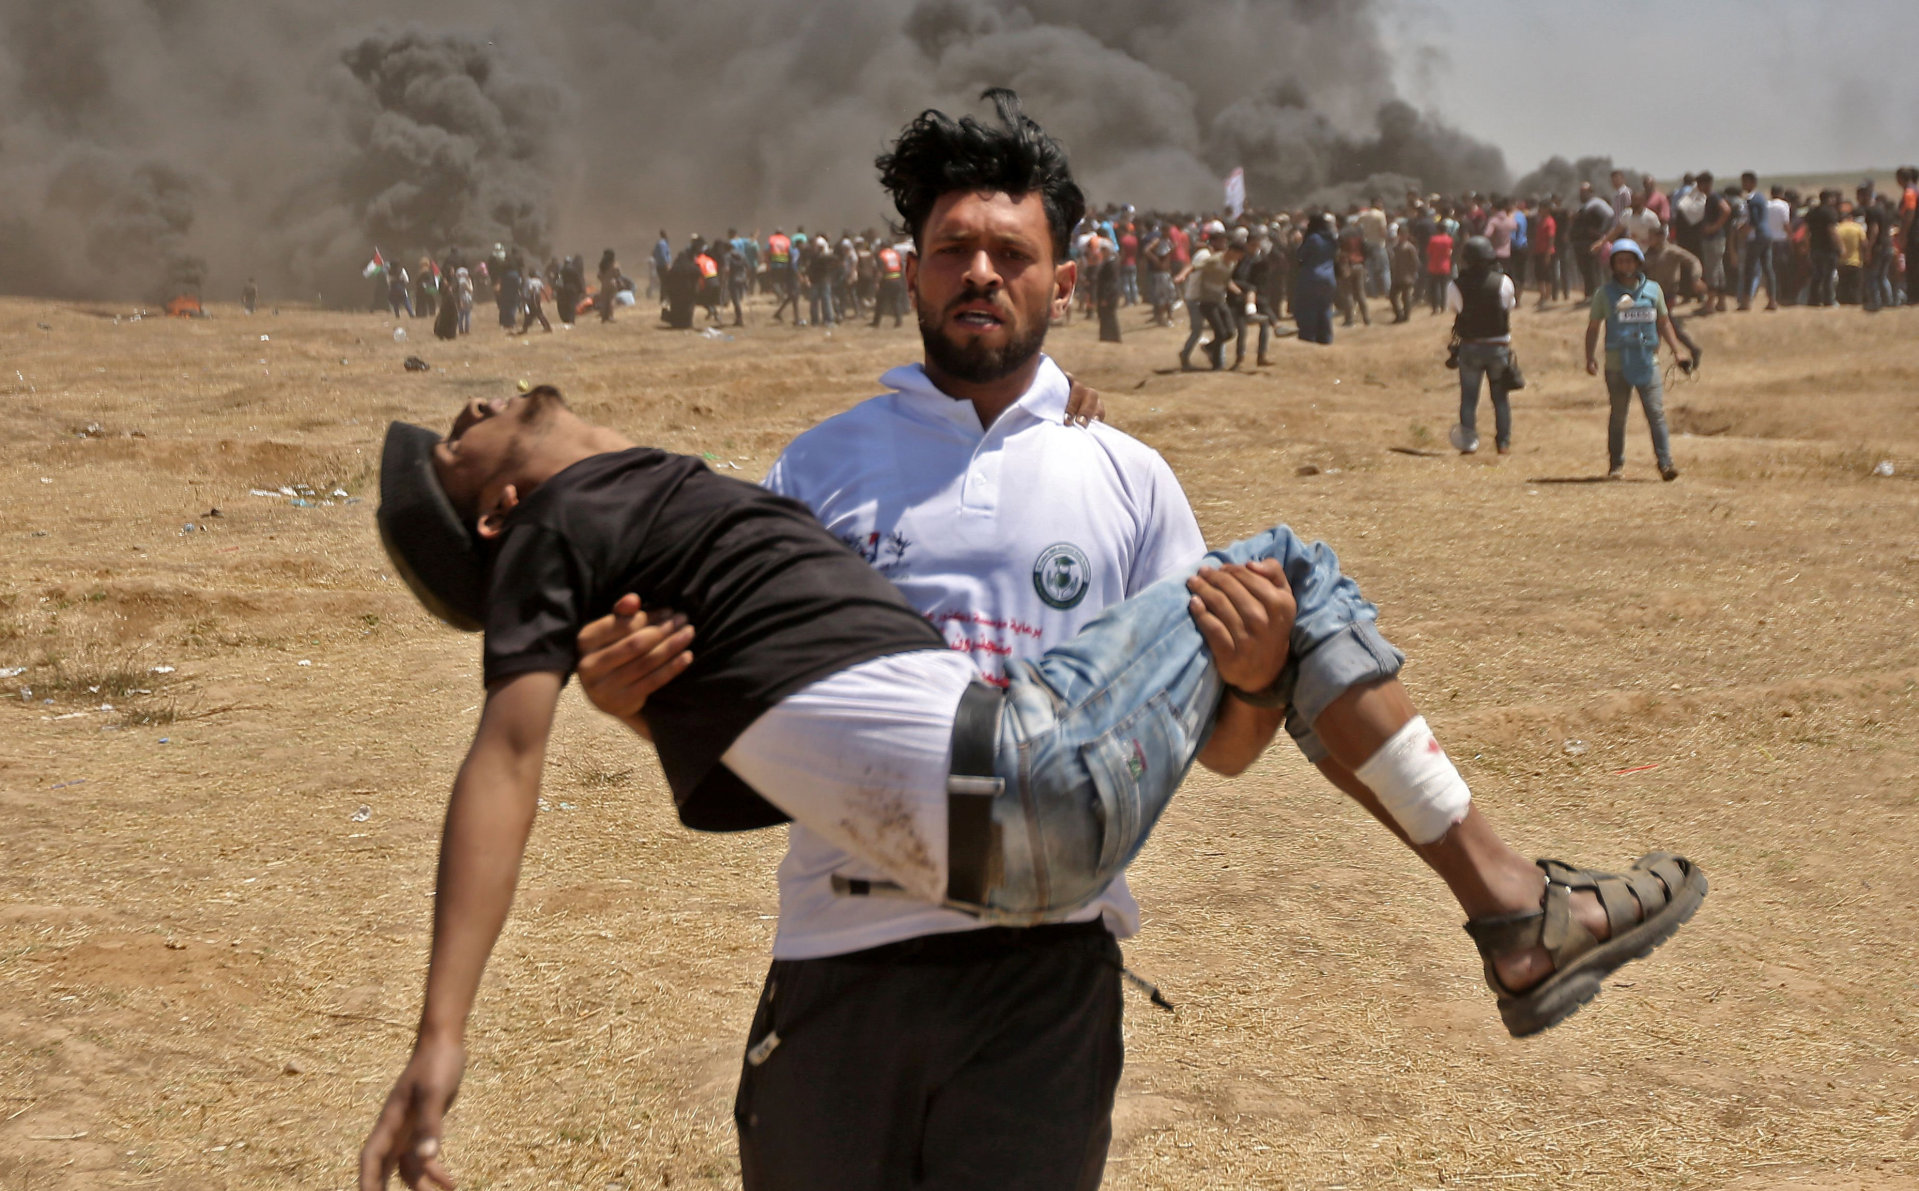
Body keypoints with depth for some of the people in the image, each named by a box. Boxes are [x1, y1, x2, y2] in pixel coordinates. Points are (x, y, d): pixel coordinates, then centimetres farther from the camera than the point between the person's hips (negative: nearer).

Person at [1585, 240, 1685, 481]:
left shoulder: (1652, 289, 9)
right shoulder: (1605, 293, 3)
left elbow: (1663, 322, 17)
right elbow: (1593, 327, 7)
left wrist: (1676, 350, 11)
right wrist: (1590, 357, -4)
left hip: (1647, 362, 1)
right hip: (1617, 365, -1)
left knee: (1656, 413, -7)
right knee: (1618, 416, 5)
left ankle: (1665, 463, -8)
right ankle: (1616, 464, 16)